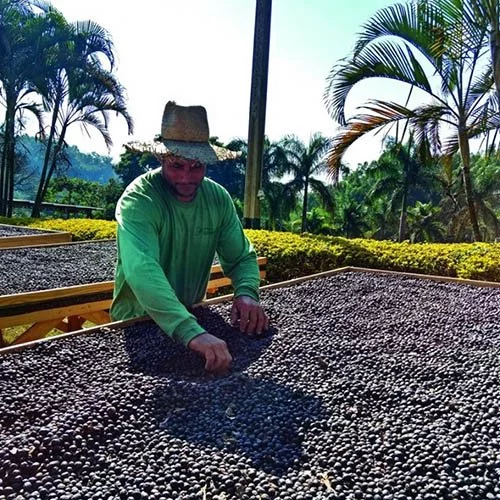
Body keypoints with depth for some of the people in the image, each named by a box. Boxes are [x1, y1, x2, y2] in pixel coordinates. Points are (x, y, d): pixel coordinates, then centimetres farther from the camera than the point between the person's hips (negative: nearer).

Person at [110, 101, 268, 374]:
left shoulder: (219, 198, -5)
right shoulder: (138, 200, -21)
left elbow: (241, 258, 2)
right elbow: (142, 271, -35)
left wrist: (247, 293, -20)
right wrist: (191, 331, -48)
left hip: (193, 318, 4)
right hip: (138, 324, -4)